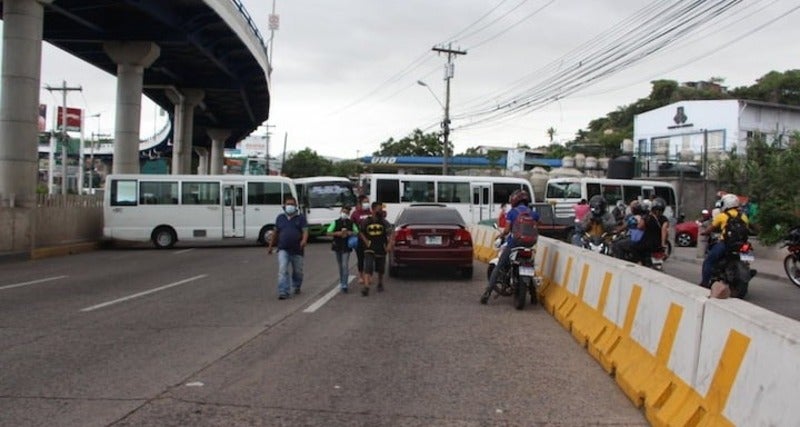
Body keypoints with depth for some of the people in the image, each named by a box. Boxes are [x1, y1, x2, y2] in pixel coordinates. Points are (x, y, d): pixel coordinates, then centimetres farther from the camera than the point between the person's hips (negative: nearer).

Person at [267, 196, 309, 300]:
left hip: (297, 250, -1)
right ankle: (283, 292, -16)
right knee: (282, 270, -15)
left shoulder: (301, 217, 1)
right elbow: (275, 233, 18)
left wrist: (304, 241, -30)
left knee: (298, 271, 12)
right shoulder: (280, 218, 10)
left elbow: (305, 231, -10)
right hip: (283, 249, 1)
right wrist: (270, 246, 20)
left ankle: (296, 287, 38)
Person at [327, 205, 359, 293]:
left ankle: (344, 285, -11)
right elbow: (328, 233, -3)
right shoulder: (335, 222, 1)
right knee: (340, 266, 13)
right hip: (337, 246, 2)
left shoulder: (351, 223, 2)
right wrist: (337, 233, -18)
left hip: (347, 247, -2)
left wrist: (349, 233, -13)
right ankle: (342, 282, 27)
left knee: (345, 266, -10)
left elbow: (356, 232, 6)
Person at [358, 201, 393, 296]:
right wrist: (365, 241, -3)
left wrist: (389, 245, -22)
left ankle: (380, 284, 38)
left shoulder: (384, 222, -1)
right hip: (369, 249, -2)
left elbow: (390, 235, -7)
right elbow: (361, 232, 11)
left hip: (381, 249, 2)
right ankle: (366, 287, -21)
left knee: (380, 269, 15)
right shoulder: (366, 222, -3)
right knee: (368, 267, -16)